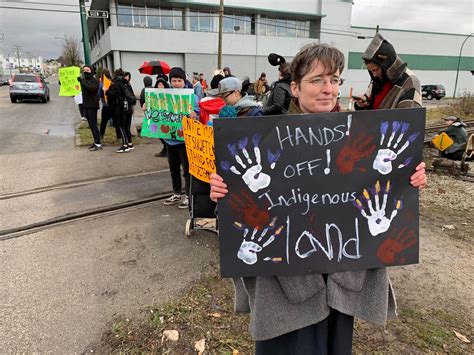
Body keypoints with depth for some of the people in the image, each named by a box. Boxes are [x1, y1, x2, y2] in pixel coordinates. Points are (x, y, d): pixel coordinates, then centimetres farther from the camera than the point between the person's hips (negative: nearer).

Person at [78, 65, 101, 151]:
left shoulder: (95, 81, -6)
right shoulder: (83, 80, 16)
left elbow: (91, 88, -26)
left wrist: (82, 82, -31)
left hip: (92, 106, -7)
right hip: (86, 105, 7)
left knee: (93, 125, -9)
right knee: (91, 125, 10)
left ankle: (98, 144, -7)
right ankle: (96, 142, 17)